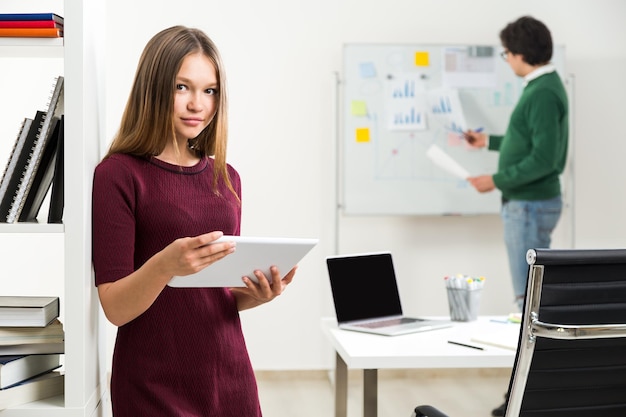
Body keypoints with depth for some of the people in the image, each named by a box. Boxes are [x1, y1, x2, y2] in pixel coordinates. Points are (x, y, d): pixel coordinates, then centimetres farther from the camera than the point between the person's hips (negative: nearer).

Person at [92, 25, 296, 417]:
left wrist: (258, 293, -7)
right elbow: (115, 308, -12)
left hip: (230, 375, 5)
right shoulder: (119, 173, -10)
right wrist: (164, 266, -29)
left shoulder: (225, 178, 6)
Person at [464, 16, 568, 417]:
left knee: (531, 297, -5)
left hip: (531, 206, -10)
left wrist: (497, 180, -18)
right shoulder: (543, 87, 13)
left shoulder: (543, 94, -18)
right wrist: (490, 141, 29)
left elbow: (545, 157, -24)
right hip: (526, 203, 10)